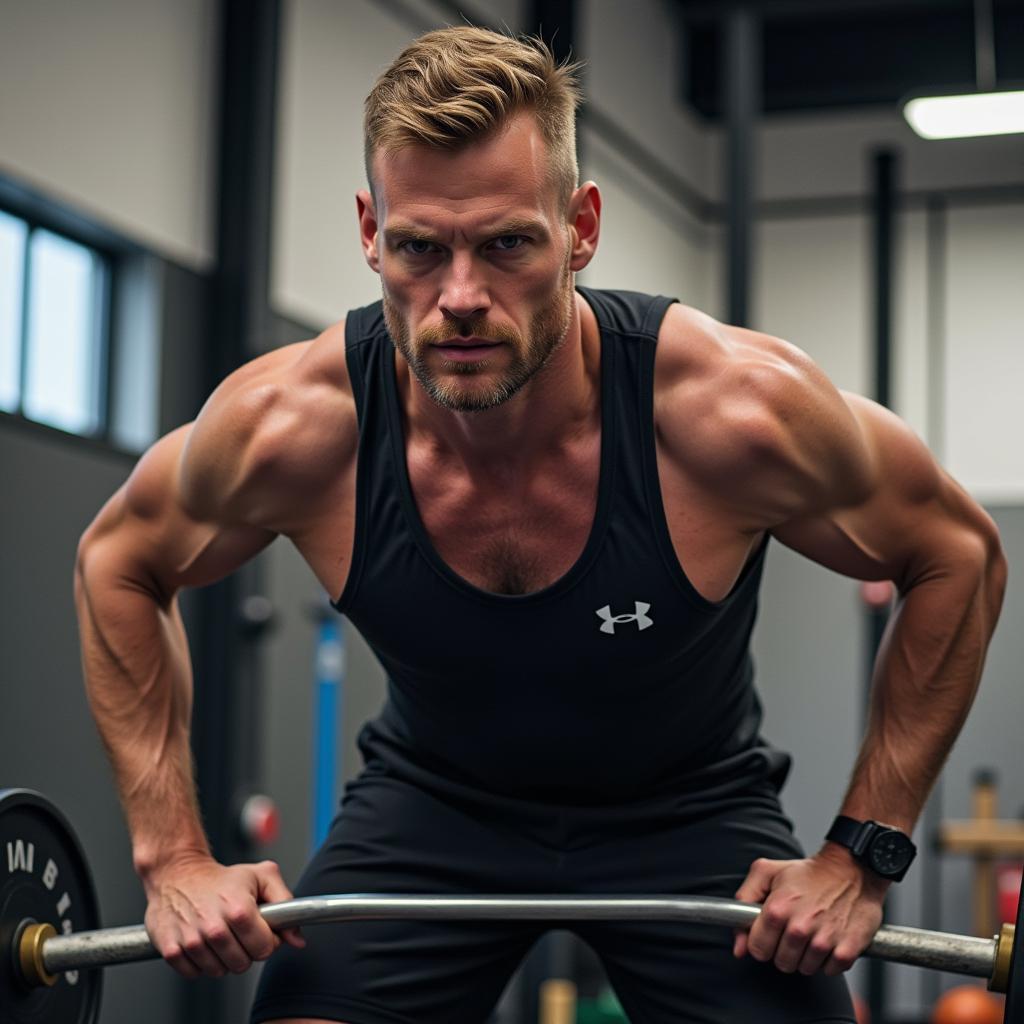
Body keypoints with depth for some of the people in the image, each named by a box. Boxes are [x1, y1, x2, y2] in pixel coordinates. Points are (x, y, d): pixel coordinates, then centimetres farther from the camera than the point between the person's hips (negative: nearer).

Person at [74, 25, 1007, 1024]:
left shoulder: (735, 409, -31)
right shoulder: (291, 426, -27)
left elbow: (957, 555, -13)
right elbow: (118, 564, -5)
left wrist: (861, 854, -14)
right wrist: (173, 856, -9)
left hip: (689, 810, -1)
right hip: (431, 801, 1)